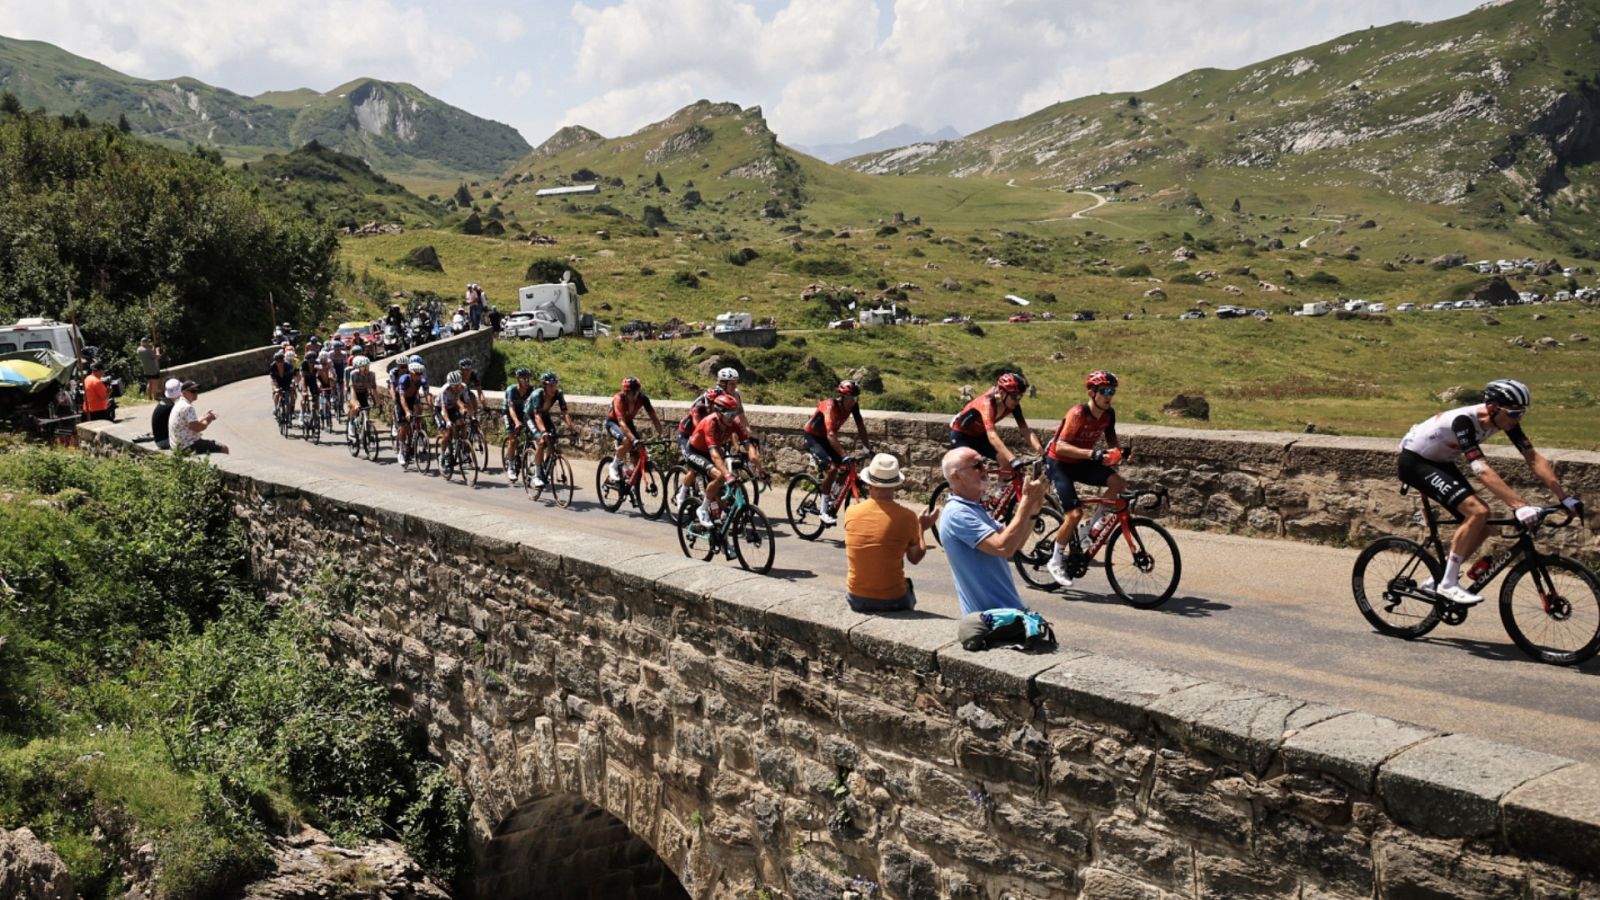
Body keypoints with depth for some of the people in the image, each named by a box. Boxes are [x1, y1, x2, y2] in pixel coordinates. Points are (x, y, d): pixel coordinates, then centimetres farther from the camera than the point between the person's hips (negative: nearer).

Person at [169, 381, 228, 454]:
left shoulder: (179, 404, 14)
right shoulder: (187, 407, -21)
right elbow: (197, 428, -25)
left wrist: (204, 417, 10)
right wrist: (208, 420, -7)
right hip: (188, 447, -11)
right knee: (223, 449, -10)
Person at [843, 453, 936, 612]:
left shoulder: (851, 512, -7)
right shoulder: (907, 517, -13)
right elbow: (915, 558, 1)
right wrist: (921, 529, 18)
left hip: (856, 599, 2)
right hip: (892, 601, -2)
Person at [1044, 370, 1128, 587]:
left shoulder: (1109, 414, -6)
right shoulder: (1078, 414, -26)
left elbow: (1111, 439, 11)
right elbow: (1060, 446, -34)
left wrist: (1116, 452, -11)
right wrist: (1092, 453, -44)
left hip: (1081, 463, 6)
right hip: (1059, 463, -6)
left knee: (1119, 484, -18)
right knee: (1075, 513, -17)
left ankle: (1094, 525, 2)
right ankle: (1056, 562, 0)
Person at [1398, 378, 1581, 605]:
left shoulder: (1503, 419, -11)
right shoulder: (1464, 421, -33)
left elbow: (1534, 458, -10)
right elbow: (1482, 470, -42)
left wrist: (1565, 497, -18)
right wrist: (1519, 506, -48)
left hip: (1439, 462, 9)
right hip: (1414, 461, -9)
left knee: (1483, 525, 0)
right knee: (1477, 511, -24)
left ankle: (1437, 581, 13)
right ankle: (1448, 584, -15)